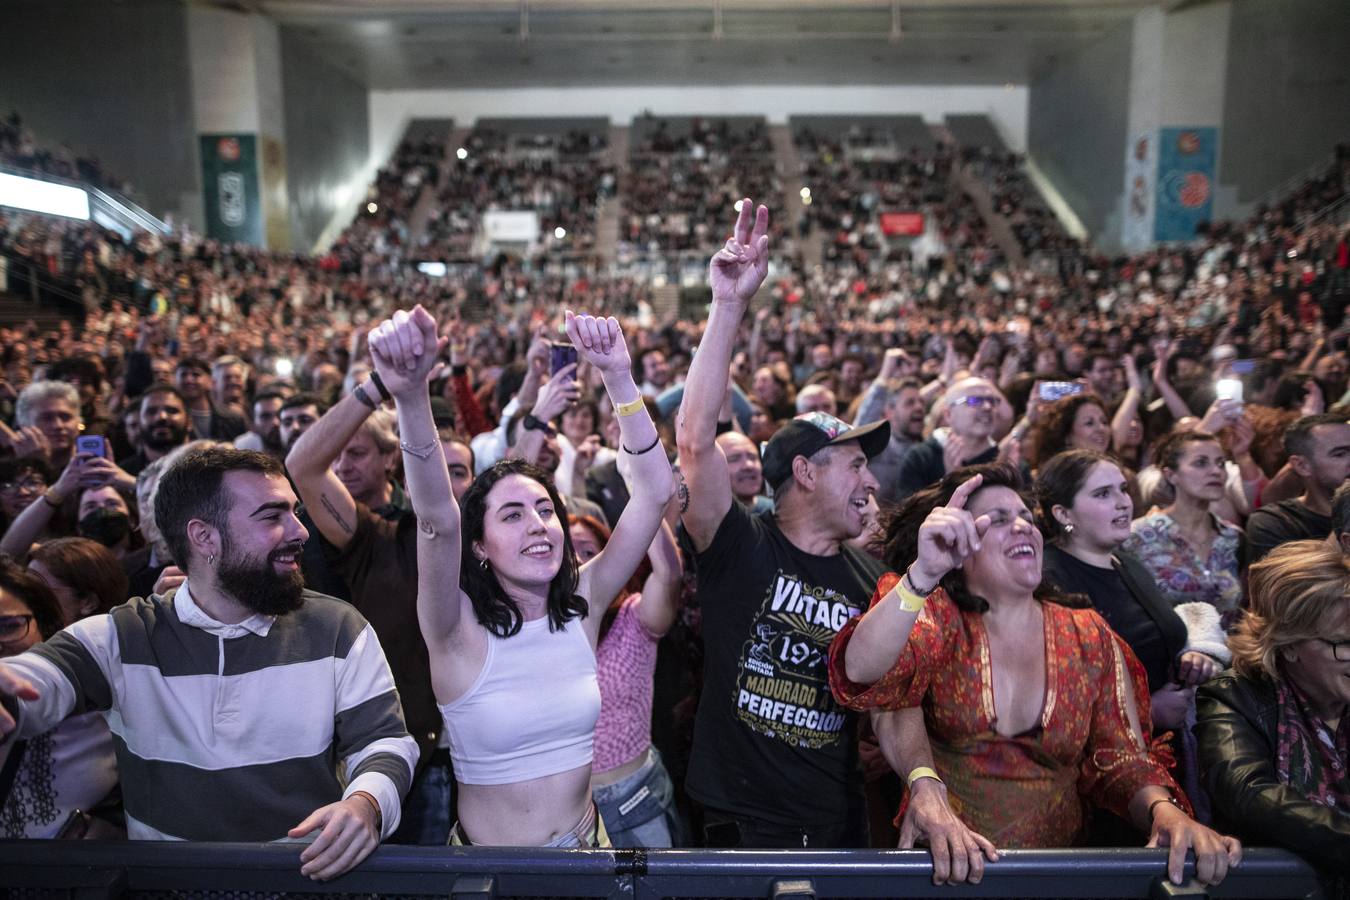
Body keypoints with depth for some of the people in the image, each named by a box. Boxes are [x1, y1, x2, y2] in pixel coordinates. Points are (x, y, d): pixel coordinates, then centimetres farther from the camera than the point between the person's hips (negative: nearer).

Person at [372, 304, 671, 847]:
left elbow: (654, 492, -14)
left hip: (586, 842, 3)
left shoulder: (582, 606, -7)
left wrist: (618, 376, -24)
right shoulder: (459, 629, -17)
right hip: (488, 863, -3)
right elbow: (437, 520, -35)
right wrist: (410, 396, -50)